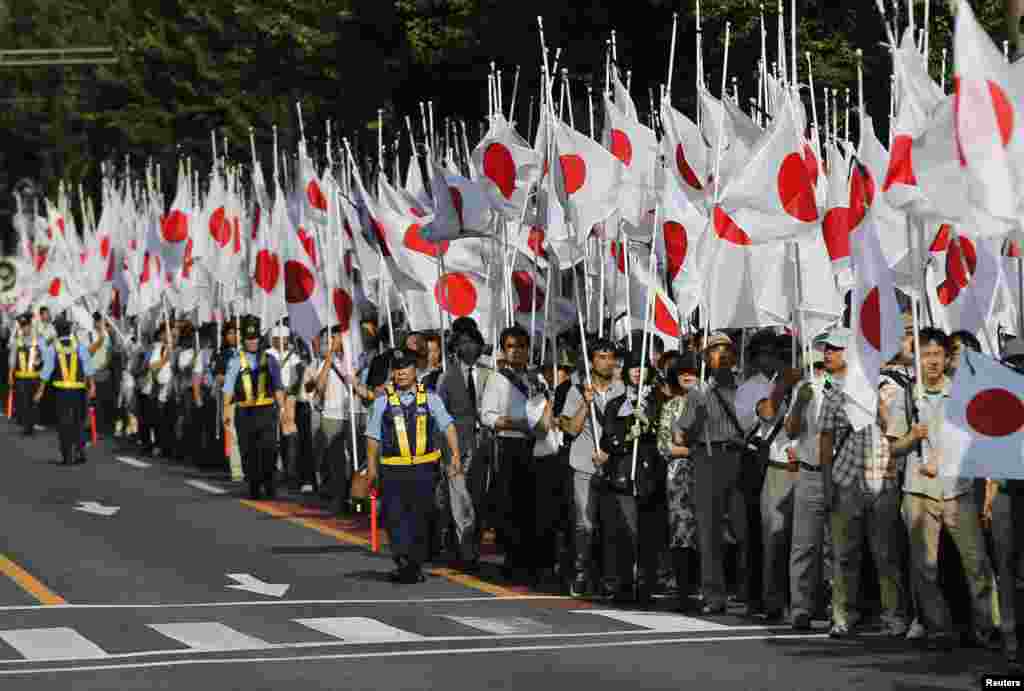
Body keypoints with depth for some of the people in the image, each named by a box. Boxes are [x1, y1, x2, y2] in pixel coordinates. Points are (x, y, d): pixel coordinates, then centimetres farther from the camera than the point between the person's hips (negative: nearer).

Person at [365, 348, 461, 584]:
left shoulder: (429, 398, 6)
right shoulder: (383, 402, 4)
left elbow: (448, 426, 3)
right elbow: (373, 436, 9)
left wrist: (455, 455, -9)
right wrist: (371, 467, 7)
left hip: (423, 468, 1)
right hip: (393, 469, -1)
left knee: (420, 518, 5)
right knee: (395, 516, -12)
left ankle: (415, 565, 15)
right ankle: (403, 561, -14)